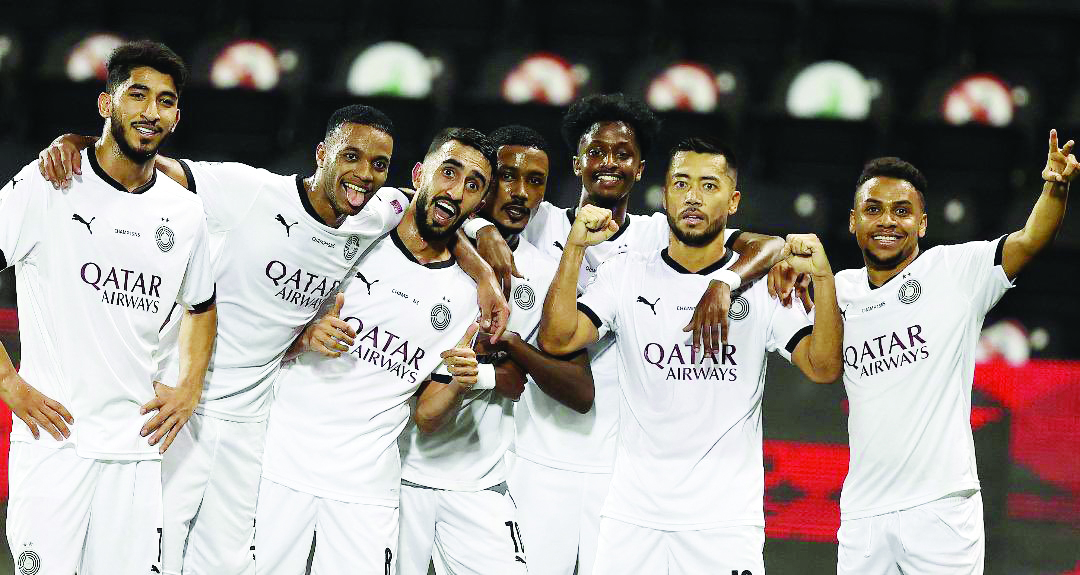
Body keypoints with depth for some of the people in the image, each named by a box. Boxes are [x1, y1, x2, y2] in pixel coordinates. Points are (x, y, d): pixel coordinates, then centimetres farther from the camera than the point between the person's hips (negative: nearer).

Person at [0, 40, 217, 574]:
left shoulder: (185, 212, 11)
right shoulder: (46, 187, -5)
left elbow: (200, 307, 27)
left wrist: (188, 387, 12)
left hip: (137, 447, 5)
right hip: (53, 435, -4)